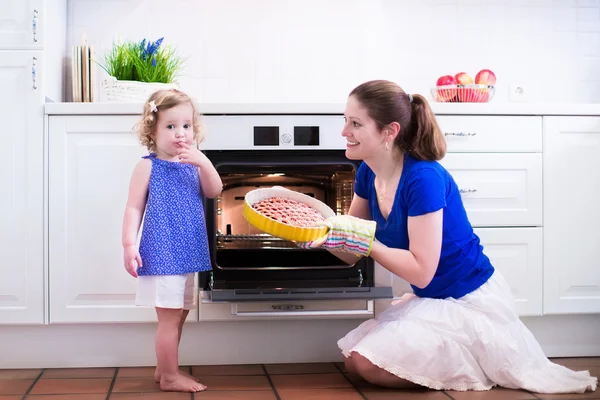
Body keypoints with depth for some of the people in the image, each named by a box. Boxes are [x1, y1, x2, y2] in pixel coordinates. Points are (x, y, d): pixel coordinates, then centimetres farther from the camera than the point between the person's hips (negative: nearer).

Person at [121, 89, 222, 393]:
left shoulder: (193, 164, 11)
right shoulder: (148, 166, -7)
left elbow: (214, 192, 1)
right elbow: (134, 209, -9)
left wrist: (204, 163, -14)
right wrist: (129, 245, -18)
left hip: (187, 254, 7)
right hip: (161, 253, -7)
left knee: (179, 314, 15)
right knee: (170, 317, -5)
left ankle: (164, 369, 28)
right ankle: (170, 376, 6)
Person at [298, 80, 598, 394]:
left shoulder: (423, 178, -26)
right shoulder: (367, 173, -2)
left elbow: (421, 271, -26)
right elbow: (352, 255, 4)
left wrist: (364, 240, -26)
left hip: (471, 304, -9)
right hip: (432, 300, 9)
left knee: (368, 363, -18)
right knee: (353, 359, 4)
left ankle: (473, 367, 1)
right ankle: (459, 358, 14)